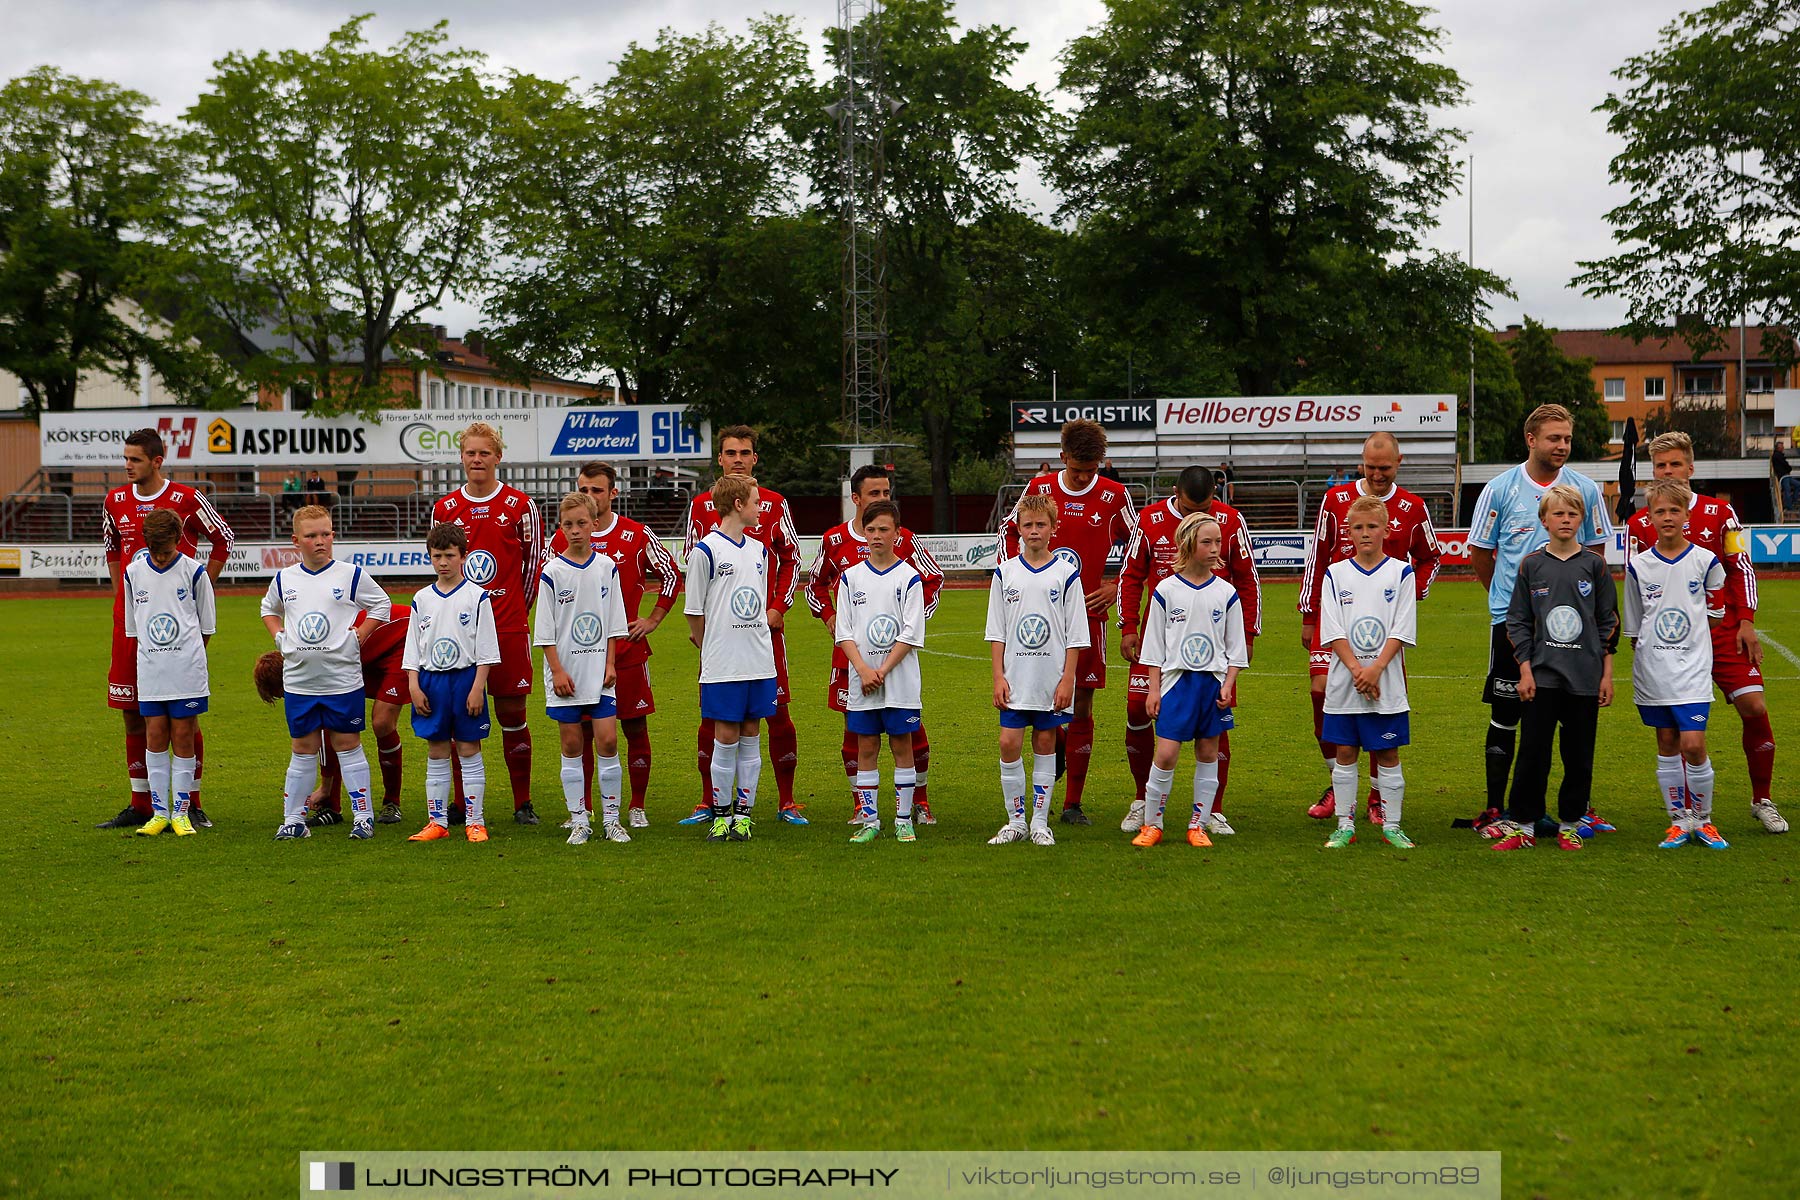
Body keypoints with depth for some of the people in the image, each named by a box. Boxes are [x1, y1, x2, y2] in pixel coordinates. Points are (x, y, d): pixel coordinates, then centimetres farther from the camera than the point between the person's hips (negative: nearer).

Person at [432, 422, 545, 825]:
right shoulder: (444, 509, 7)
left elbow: (534, 561, 7)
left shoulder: (520, 505, 1)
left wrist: (517, 607, 8)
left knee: (512, 712, 1)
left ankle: (522, 802, 9)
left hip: (509, 626, -2)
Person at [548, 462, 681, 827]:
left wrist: (652, 619, 5)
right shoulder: (562, 539, 4)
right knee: (580, 730, 2)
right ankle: (582, 809, 12)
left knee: (635, 726, 2)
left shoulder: (637, 536, 0)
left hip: (628, 649, -1)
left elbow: (672, 575, 10)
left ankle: (637, 807, 12)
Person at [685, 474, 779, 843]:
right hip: (722, 665, -5)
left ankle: (743, 813, 13)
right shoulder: (706, 550, -7)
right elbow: (694, 611, -2)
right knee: (726, 737, -2)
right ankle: (720, 815, 9)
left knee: (750, 735, 7)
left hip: (760, 661, 5)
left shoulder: (759, 550, 12)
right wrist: (710, 649, 6)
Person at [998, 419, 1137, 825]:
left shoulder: (1114, 496, 1)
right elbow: (1008, 531, 17)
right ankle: (1056, 744, 26)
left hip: (1089, 612, 0)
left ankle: (1073, 804, 7)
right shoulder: (1039, 489, 3)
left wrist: (1116, 586, 2)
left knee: (1083, 705, 1)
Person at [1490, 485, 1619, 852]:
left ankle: (1570, 825, 17)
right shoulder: (1531, 565, 3)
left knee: (1579, 755, 6)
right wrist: (1525, 670, -3)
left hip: (1584, 678, 0)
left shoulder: (1595, 565, 4)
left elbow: (1608, 622, 7)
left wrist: (1607, 674, 3)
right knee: (1532, 752, -1)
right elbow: (1517, 621, 5)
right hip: (1541, 675, 0)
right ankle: (1522, 825, 6)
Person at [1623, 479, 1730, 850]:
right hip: (1652, 669, 2)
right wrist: (1645, 658, 6)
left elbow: (1714, 616, 8)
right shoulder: (1638, 566, 3)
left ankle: (1703, 820, 7)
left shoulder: (1706, 561, -1)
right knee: (1666, 746, 8)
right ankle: (1679, 822, 17)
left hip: (1692, 667, -2)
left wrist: (1684, 635, 3)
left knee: (1693, 745, -10)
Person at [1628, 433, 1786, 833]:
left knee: (1754, 707, -8)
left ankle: (1762, 801, 9)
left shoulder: (1719, 513, 5)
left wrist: (1746, 622, -1)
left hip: (1723, 631, 0)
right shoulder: (1640, 524, 5)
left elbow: (1742, 568, 7)